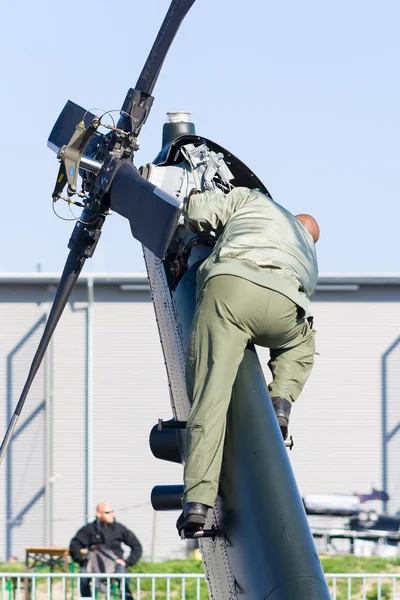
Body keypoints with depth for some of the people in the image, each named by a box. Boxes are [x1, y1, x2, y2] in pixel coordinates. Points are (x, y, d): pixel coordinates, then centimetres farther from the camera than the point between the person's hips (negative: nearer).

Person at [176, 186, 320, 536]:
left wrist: (195, 199, 46)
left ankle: (197, 501, -19)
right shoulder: (310, 259, 41)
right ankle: (281, 401, 11)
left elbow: (200, 215, 23)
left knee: (211, 393, -7)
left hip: (229, 283, -2)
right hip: (285, 303, 3)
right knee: (301, 344, 39)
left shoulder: (251, 199, 34)